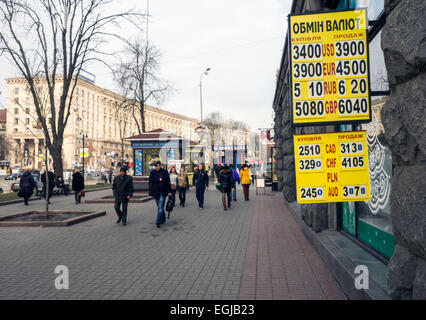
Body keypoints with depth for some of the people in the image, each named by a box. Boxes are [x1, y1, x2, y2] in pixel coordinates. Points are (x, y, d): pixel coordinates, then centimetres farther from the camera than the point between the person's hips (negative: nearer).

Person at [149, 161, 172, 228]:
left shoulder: (165, 171, -2)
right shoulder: (152, 172, 4)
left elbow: (168, 182, -1)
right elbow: (150, 180, -7)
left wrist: (169, 191, -3)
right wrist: (158, 180, -14)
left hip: (163, 192, -3)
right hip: (155, 192, 3)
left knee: (160, 207, -11)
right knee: (159, 207, 14)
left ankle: (158, 222, -14)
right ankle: (163, 219, 29)